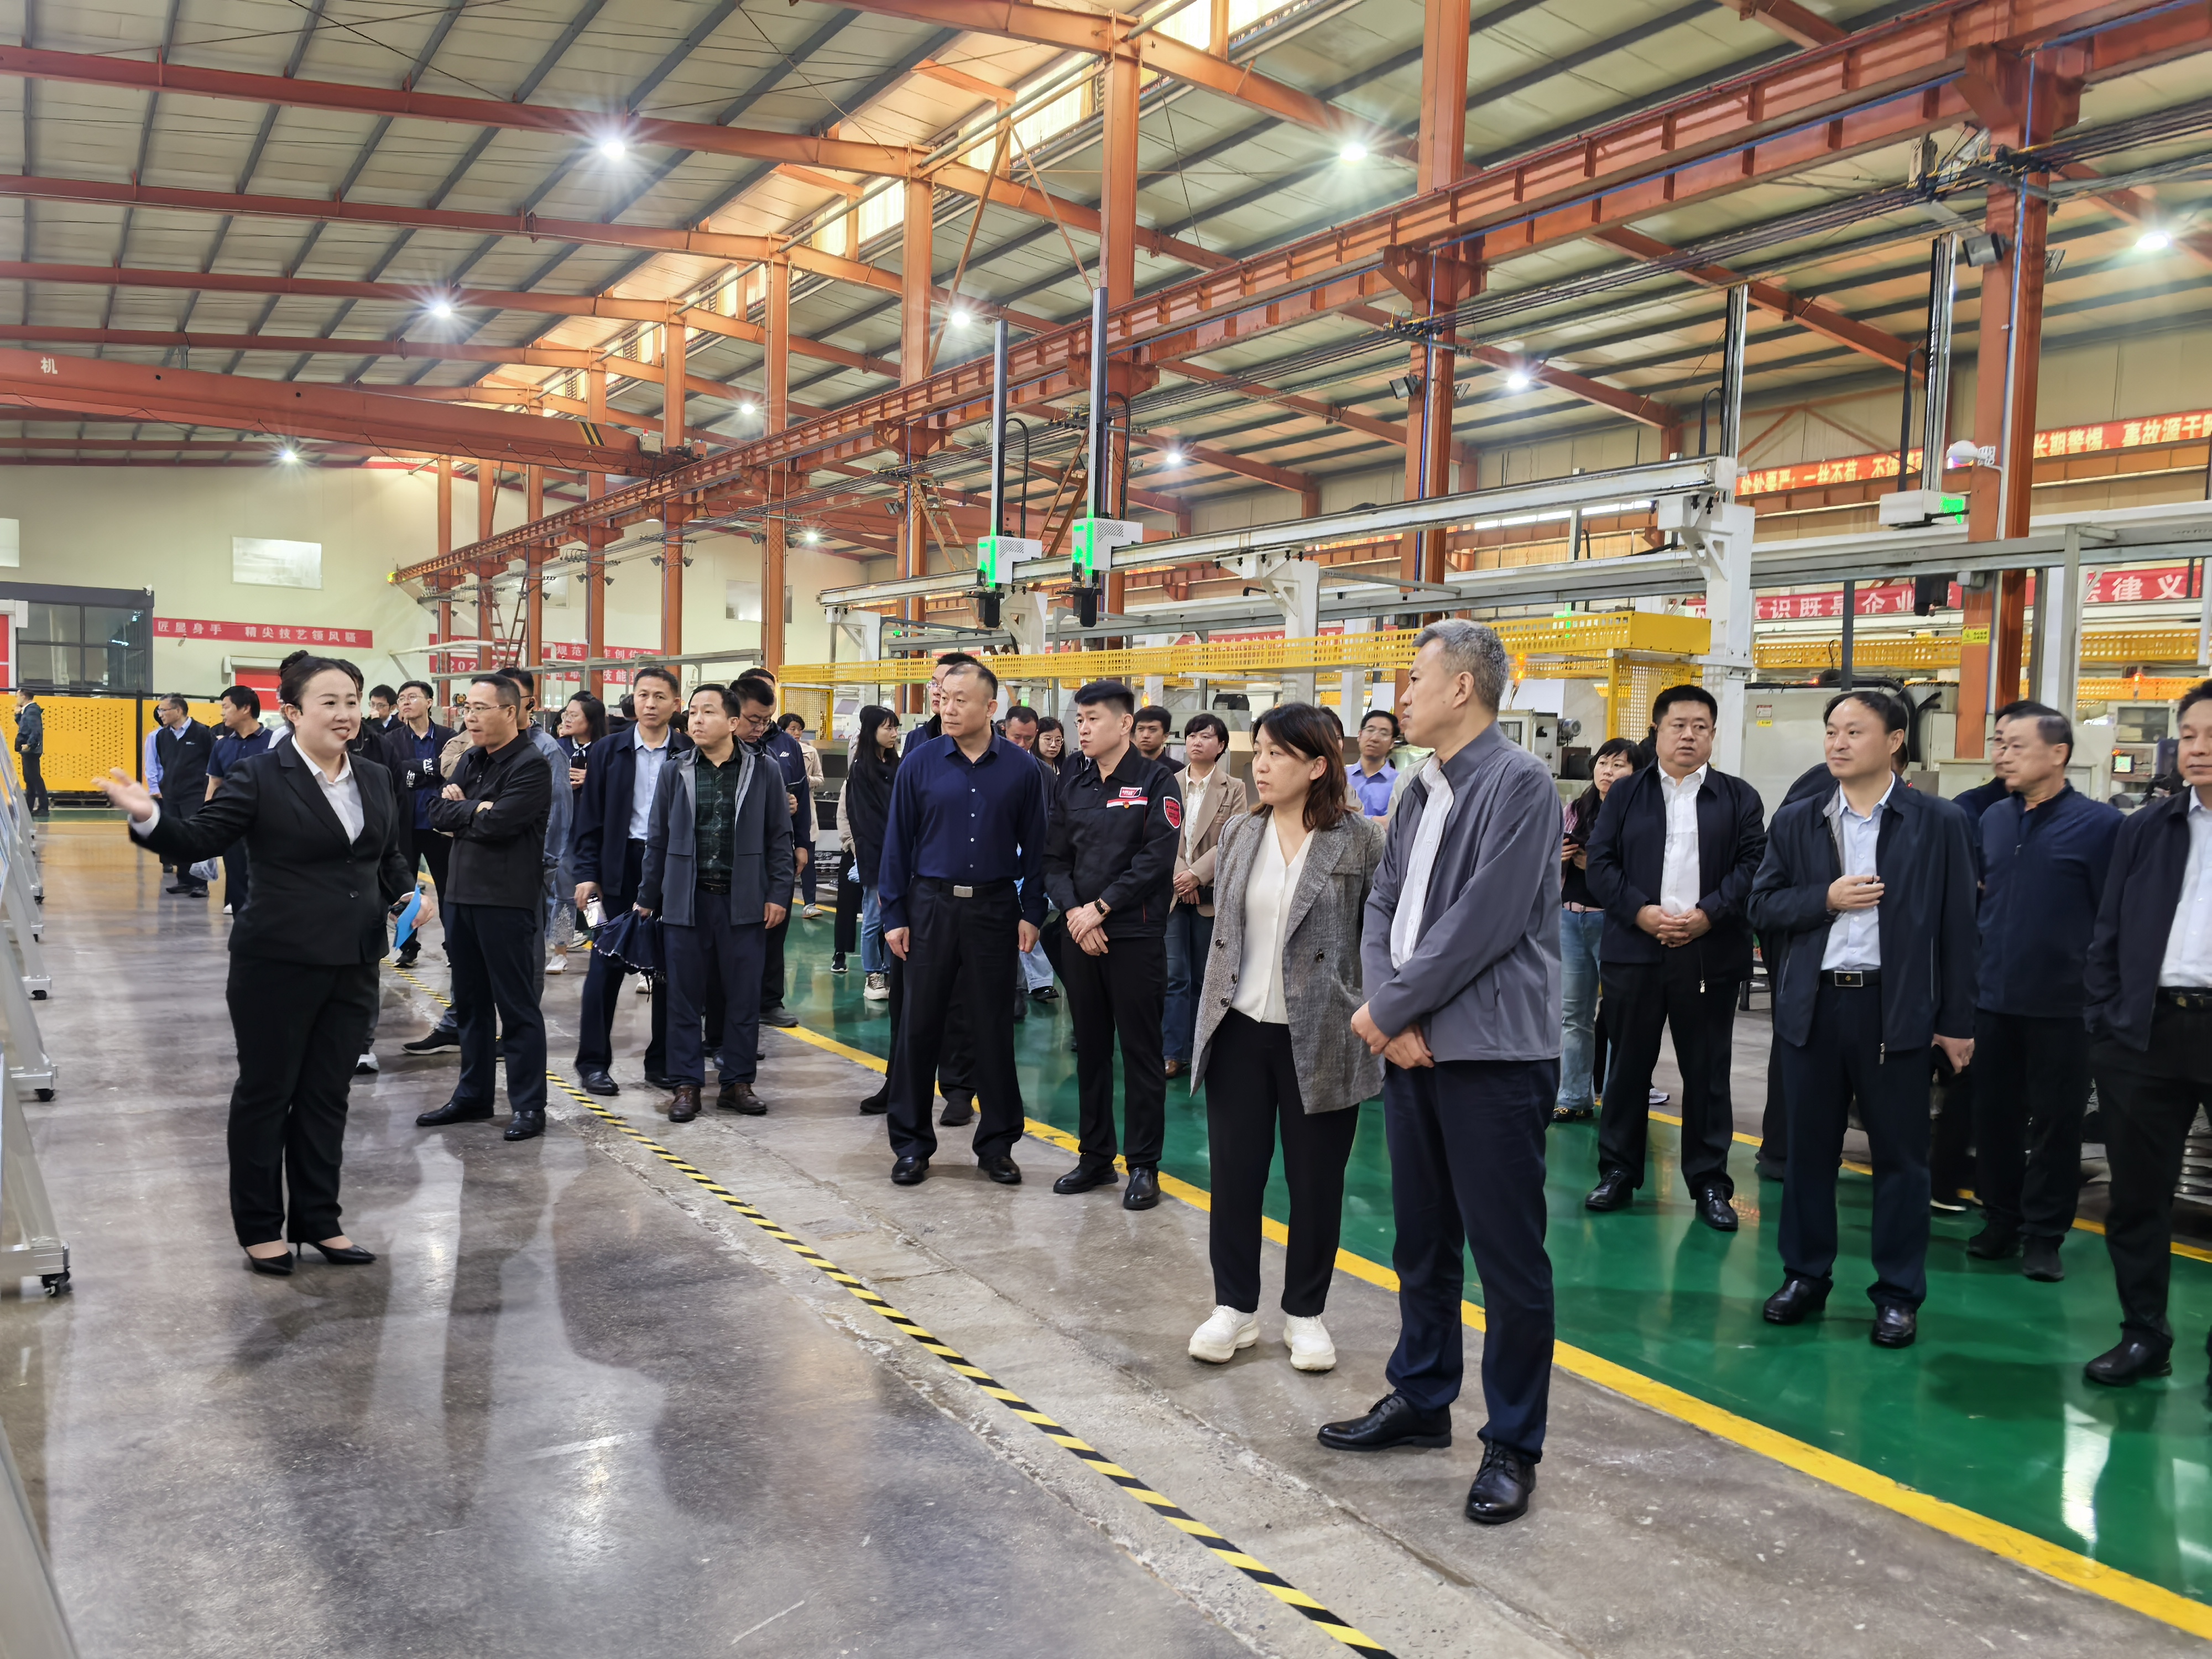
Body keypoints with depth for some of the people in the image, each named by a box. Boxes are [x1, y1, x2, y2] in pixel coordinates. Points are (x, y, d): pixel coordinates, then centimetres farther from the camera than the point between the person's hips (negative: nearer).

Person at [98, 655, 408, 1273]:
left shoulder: (376, 778, 10)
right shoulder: (259, 776, -8)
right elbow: (197, 839, -13)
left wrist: (404, 897, 3)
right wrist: (149, 816, -32)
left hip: (353, 965, 5)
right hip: (277, 965, -5)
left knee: (328, 1094, 13)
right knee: (265, 1093, 7)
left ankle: (318, 1219, 25)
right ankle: (260, 1228, 20)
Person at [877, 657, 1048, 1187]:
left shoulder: (1020, 769, 0)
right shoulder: (919, 764, 0)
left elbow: (1033, 846, 4)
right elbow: (897, 843, 2)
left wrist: (1031, 913, -1)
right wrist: (894, 916, -1)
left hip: (994, 909, 0)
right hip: (930, 905, 0)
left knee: (994, 1028, 8)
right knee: (918, 1025, 4)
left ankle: (996, 1144, 20)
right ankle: (912, 1143, 17)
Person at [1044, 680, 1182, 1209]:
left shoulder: (1155, 782, -5)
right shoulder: (1072, 786, 10)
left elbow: (1156, 858, -13)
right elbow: (1055, 859, 8)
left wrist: (1100, 908, -14)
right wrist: (1073, 912, -9)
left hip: (1135, 936, -5)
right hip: (1078, 933, 5)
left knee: (1141, 1051, 1)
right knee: (1090, 1047, 12)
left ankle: (1144, 1165, 9)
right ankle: (1095, 1156, 22)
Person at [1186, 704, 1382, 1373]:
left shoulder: (1361, 842, -8)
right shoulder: (1240, 833, 6)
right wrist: (1218, 999, 12)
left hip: (1320, 1037, -4)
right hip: (1240, 1031, 4)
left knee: (1316, 1182, 8)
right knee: (1234, 1174, 8)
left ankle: (1305, 1314, 25)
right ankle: (1234, 1307, 24)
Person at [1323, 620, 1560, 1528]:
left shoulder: (1519, 784, -11)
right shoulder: (1420, 792, 14)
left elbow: (1482, 924, -18)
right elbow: (1382, 909, 10)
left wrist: (1388, 1010, -12)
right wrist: (1392, 1017, -6)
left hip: (1494, 1053, -8)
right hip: (1410, 1044, 8)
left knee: (1507, 1255, 1)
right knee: (1421, 1242, 18)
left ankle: (1513, 1445, 14)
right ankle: (1421, 1400, 34)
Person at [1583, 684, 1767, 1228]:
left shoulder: (1739, 797, 8)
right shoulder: (1626, 795, 10)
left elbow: (1753, 865, -1)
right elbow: (1601, 863, 2)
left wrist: (1708, 914, -14)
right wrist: (1640, 911, -12)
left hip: (1710, 955, -1)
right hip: (1634, 952, 1)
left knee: (1708, 1073, 5)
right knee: (1628, 1066, 7)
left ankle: (1709, 1183, 13)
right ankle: (1618, 1173, 17)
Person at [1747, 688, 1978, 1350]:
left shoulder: (1938, 823, 0)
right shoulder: (1796, 822, 8)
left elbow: (1956, 927, -1)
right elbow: (1764, 907, 6)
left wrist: (1957, 1022, -3)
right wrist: (1825, 898, -12)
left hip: (1896, 1009, -2)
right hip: (1813, 1005, 3)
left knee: (1900, 1154, 4)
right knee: (1808, 1148, 10)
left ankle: (1898, 1293, 16)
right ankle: (1805, 1276, 23)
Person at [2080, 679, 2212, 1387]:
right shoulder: (2144, 829, 11)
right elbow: (2109, 933, 11)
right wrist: (2104, 1021, 3)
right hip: (2146, 1032, 3)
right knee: (2137, 1194, 9)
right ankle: (2143, 1334, 19)